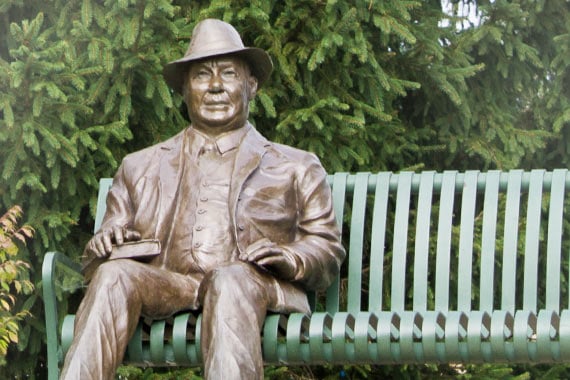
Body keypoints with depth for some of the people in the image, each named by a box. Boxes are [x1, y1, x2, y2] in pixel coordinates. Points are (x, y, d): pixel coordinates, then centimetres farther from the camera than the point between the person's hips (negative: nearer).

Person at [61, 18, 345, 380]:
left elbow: (327, 250, 16)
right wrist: (106, 242, -1)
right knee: (115, 274, -31)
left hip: (256, 286, -2)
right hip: (167, 287, 2)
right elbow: (108, 241, 24)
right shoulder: (141, 168, 29)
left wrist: (292, 259, -7)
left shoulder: (297, 168, 24)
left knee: (231, 279, -37)